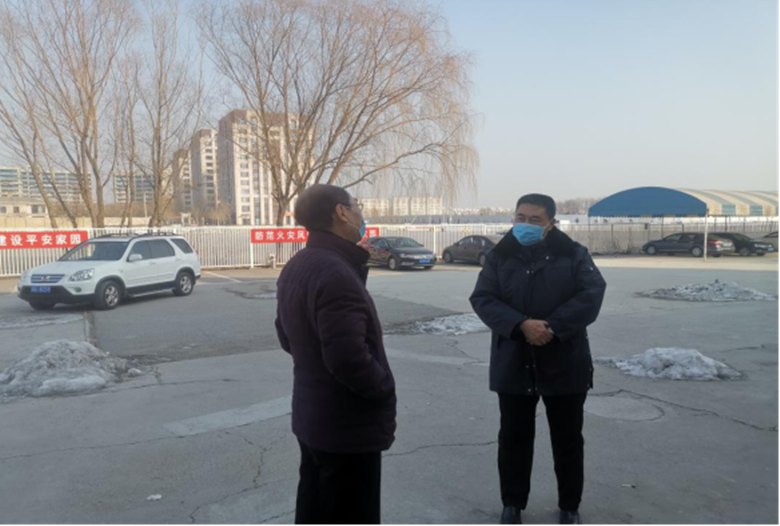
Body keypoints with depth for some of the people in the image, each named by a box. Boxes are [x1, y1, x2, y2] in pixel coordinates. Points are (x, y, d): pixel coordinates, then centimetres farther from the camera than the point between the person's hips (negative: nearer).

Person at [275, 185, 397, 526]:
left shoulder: (295, 268, 6)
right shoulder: (335, 272, -26)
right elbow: (349, 357, -31)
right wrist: (385, 390, -14)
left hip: (311, 416, 9)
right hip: (348, 425, -9)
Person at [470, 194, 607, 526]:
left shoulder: (573, 255, -1)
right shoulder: (500, 257, 2)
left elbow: (591, 294, -12)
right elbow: (483, 299, -8)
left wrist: (553, 328, -23)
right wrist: (521, 325, -23)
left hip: (565, 365, -1)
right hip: (513, 365, 1)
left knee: (568, 440, 13)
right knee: (513, 438, 12)